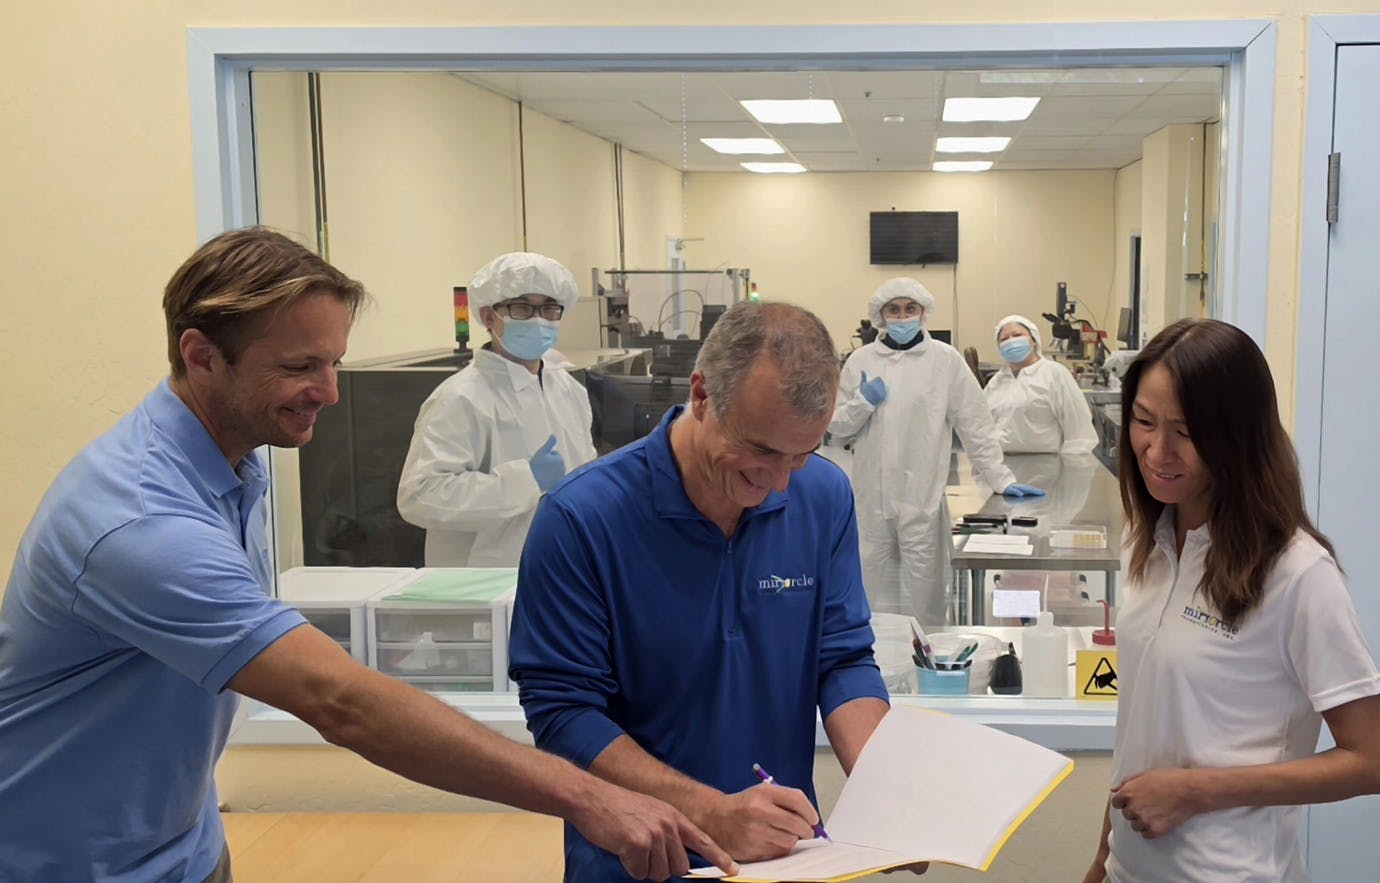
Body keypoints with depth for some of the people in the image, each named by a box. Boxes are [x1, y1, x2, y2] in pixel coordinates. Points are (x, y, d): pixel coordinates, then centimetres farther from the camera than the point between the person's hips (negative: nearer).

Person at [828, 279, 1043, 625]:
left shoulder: (945, 359, 1)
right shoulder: (861, 360, 8)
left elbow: (975, 425, 2)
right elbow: (836, 429, 11)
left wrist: (1002, 479, -3)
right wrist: (863, 402, -6)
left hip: (922, 501, -2)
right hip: (871, 500, 2)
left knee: (922, 599, 1)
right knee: (877, 594, 9)